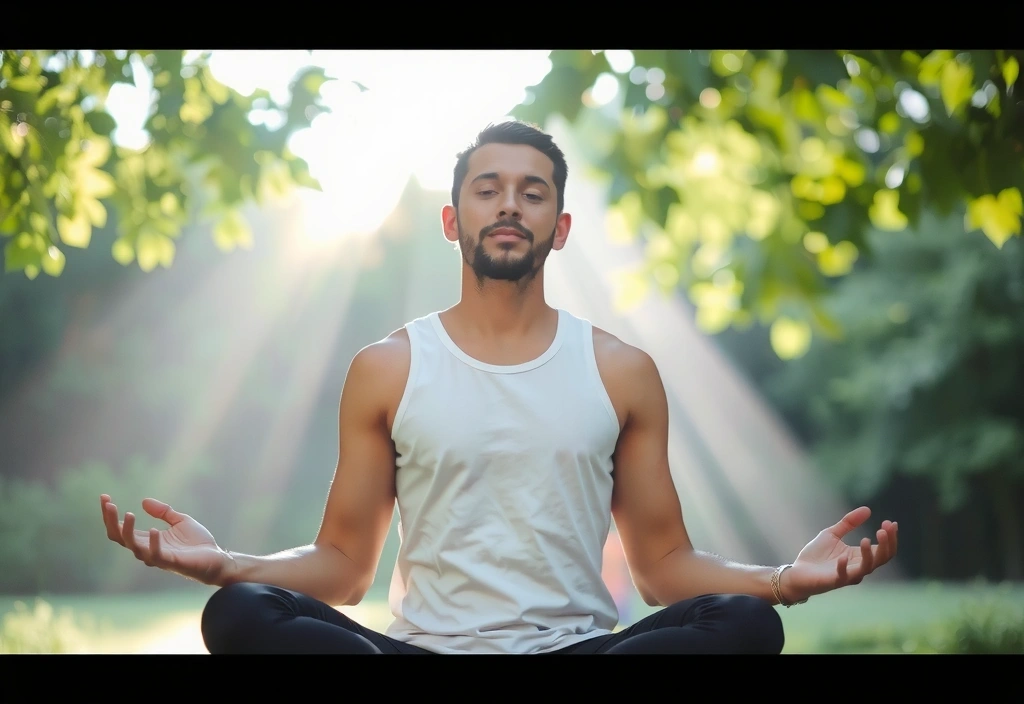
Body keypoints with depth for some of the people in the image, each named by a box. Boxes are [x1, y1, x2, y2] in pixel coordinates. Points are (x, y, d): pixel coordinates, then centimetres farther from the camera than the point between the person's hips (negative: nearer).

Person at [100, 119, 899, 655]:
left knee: (745, 622, -29)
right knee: (239, 615, -27)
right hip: (426, 643, -1)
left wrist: (786, 578, -8)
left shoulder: (622, 372, 10)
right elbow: (343, 564, 10)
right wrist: (224, 564, -10)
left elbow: (663, 562, 11)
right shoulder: (386, 370, 9)